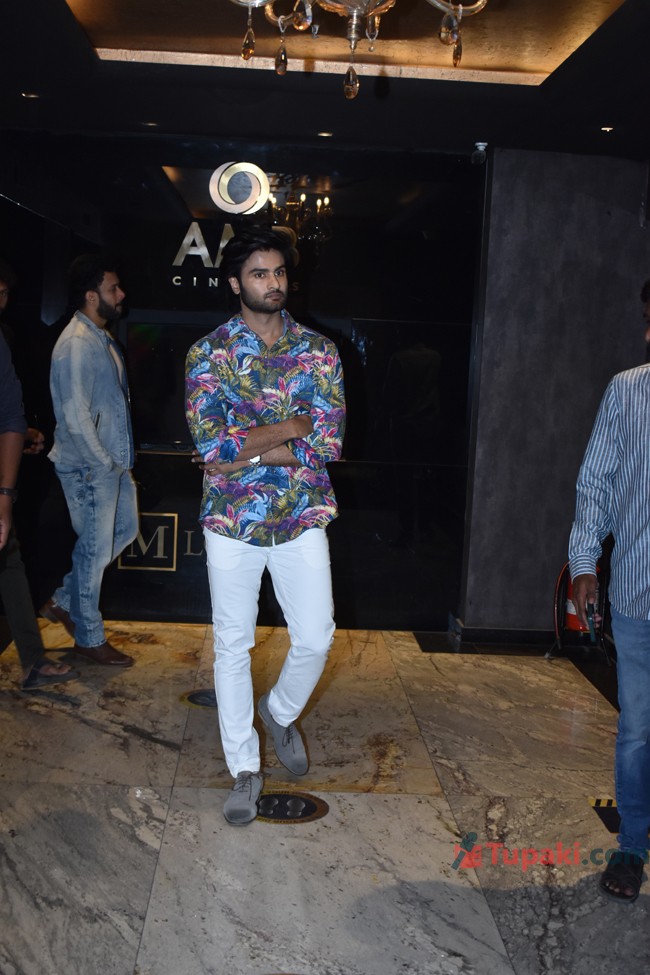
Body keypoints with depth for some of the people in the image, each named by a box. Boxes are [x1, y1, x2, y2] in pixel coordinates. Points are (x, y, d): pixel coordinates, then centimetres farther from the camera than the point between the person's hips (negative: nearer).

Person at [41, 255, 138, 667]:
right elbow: (76, 416, -24)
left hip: (113, 462, 10)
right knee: (95, 548, 2)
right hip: (90, 467, -10)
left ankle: (64, 601, 31)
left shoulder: (102, 337, 12)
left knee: (125, 529, 20)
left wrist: (120, 460, 13)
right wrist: (104, 462, -15)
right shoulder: (77, 343, -20)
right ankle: (89, 638, 19)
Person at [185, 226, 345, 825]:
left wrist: (243, 450, -16)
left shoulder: (318, 350, 0)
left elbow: (328, 442, -11)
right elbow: (211, 444, -17)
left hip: (301, 518, 1)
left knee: (316, 637, 4)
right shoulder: (209, 353, -4)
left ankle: (283, 713, 37)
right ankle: (245, 769, 25)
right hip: (232, 521, -1)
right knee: (233, 646, 8)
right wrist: (292, 426, -13)